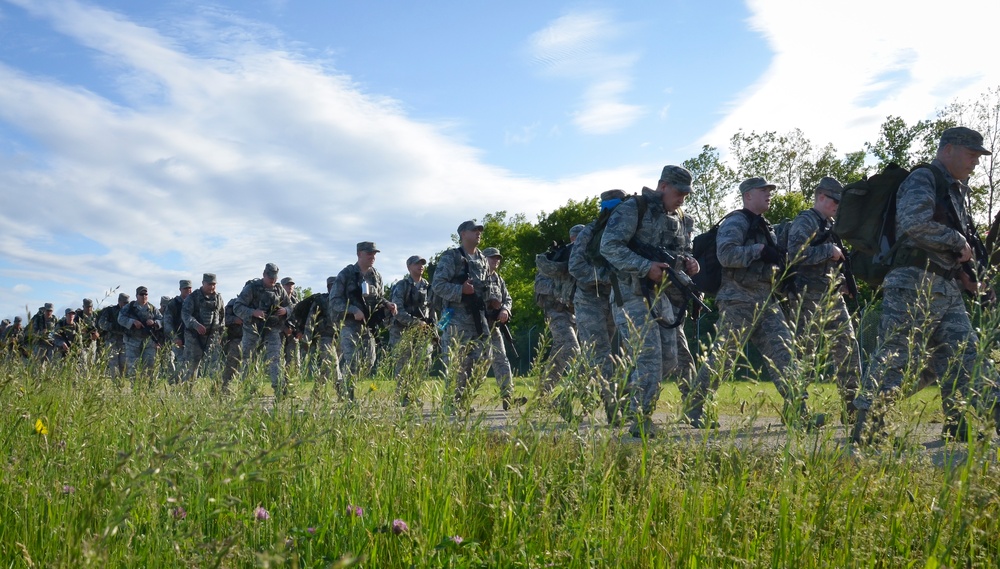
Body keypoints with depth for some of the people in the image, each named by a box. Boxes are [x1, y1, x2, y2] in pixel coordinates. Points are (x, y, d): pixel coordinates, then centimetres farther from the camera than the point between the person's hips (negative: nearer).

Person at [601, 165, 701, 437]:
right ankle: (640, 422, -1)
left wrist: (688, 262, -1)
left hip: (661, 295, 8)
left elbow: (682, 252, 24)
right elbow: (609, 246, -19)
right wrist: (646, 267, -26)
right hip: (632, 295, -8)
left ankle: (626, 391, 30)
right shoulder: (632, 209, -11)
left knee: (669, 360, 8)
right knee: (650, 358, -12)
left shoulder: (681, 220, 13)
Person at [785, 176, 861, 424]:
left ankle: (851, 408, 10)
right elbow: (795, 253, -22)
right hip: (809, 295, -9)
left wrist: (843, 255, 8)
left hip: (833, 296, 9)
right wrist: (829, 251, -15)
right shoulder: (804, 222, -7)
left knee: (848, 347, 5)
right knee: (803, 352, -5)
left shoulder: (831, 225, 21)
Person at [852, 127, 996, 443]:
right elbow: (916, 225, -23)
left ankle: (957, 436, 14)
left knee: (966, 362, 6)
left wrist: (965, 277, 14)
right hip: (914, 288, -9)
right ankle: (863, 437, -6)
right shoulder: (922, 180, -4)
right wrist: (959, 242, -11)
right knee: (894, 362, -10)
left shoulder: (958, 191, 24)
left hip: (949, 292, 9)